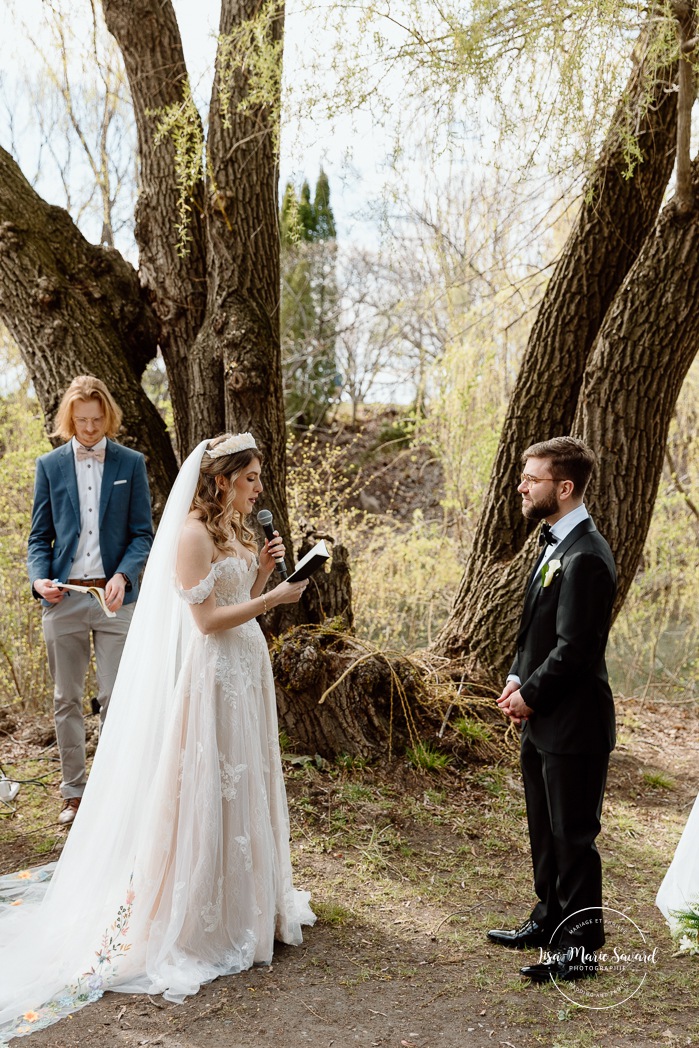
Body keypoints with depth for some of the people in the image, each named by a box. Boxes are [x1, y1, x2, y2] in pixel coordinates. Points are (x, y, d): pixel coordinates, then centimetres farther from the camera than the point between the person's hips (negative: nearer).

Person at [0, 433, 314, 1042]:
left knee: (245, 784, 16)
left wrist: (262, 571, 0)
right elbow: (206, 619, -20)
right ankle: (201, 918, 13)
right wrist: (273, 598, -19)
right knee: (206, 790, 0)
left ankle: (251, 898, 30)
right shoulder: (193, 534, -16)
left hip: (246, 670, 9)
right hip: (211, 674, -9)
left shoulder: (235, 530, 12)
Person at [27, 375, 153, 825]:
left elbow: (142, 533, 2)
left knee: (116, 699, 0)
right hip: (63, 598, 2)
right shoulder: (50, 465, 7)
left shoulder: (131, 463, 4)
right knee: (67, 700, 8)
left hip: (115, 597, -1)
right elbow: (40, 535, 9)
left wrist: (123, 575, -15)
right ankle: (74, 793, 19)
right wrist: (39, 578, -9)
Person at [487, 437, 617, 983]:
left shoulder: (586, 557, -23)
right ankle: (550, 920, 38)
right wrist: (518, 680, 4)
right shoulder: (554, 543, 9)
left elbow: (574, 650, -23)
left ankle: (580, 947, 17)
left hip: (573, 724, -10)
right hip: (543, 720, 10)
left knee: (573, 836, 3)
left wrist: (530, 695, -12)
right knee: (545, 830, 21)